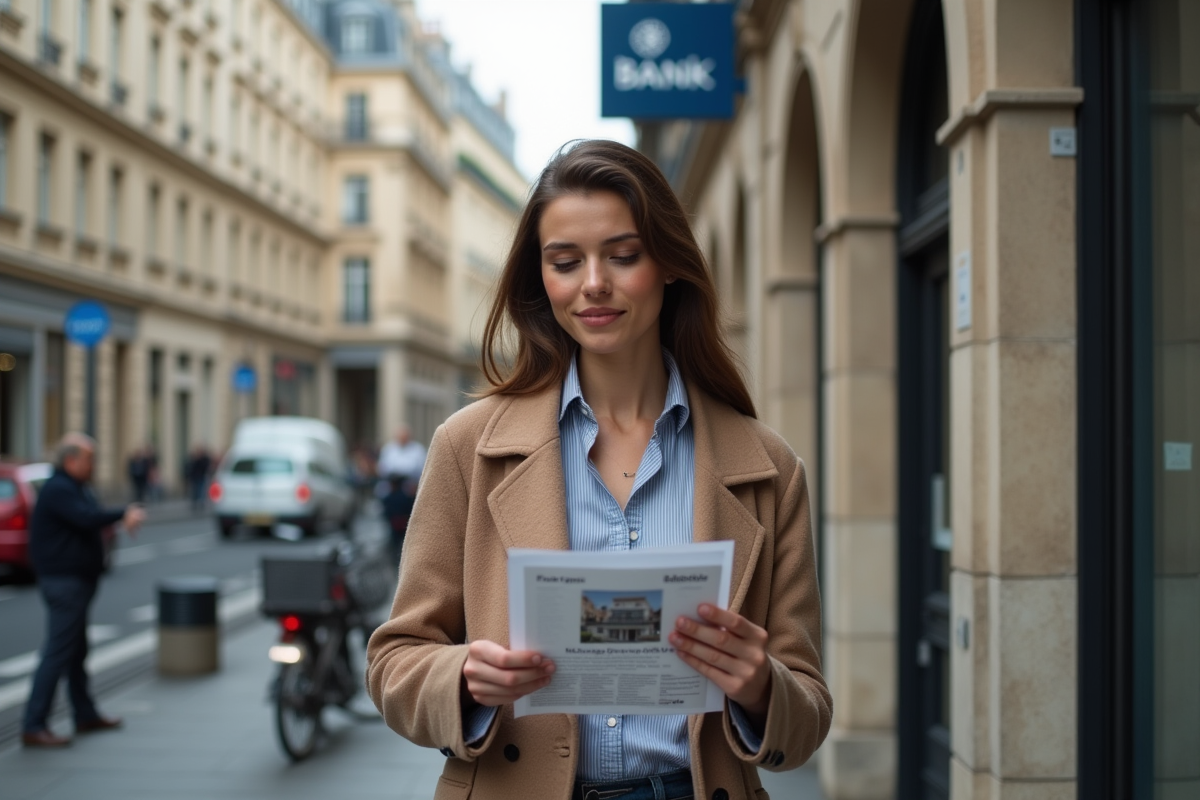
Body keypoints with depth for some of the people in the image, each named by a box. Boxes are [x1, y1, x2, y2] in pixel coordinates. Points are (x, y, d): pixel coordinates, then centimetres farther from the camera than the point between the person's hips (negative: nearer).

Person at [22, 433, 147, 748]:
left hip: (76, 580, 11)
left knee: (77, 650, 18)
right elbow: (88, 518, -29)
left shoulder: (76, 489, 17)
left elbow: (95, 517, 13)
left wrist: (128, 514, -6)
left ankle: (86, 715, 29)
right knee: (57, 653, -12)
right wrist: (124, 514, -16)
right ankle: (33, 726, -11)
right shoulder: (58, 490, -16)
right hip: (64, 580, -11)